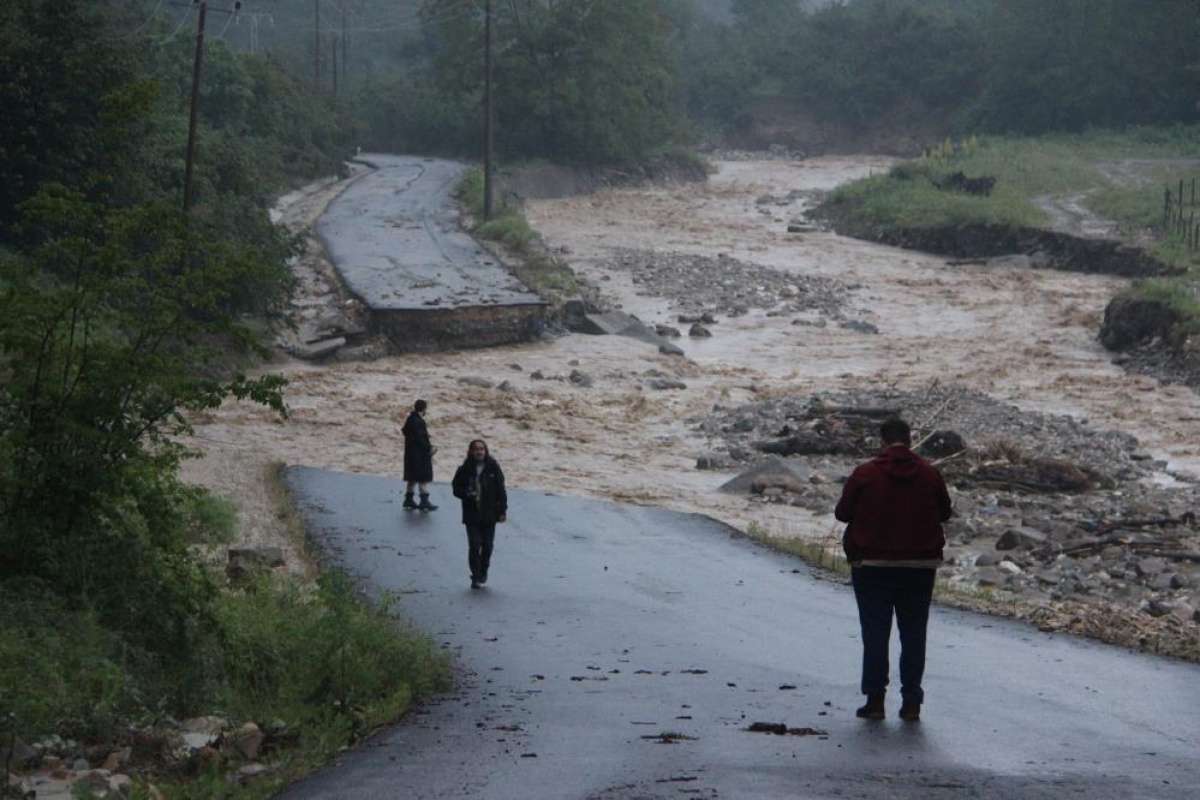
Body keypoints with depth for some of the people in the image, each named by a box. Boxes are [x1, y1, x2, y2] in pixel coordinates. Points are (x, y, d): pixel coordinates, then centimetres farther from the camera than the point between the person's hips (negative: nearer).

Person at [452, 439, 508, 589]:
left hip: (489, 514, 1)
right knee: (474, 545, -7)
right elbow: (457, 489, 3)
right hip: (472, 515, -1)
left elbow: (500, 490, 2)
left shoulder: (493, 468, -1)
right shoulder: (465, 470, -2)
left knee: (487, 545, 7)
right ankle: (476, 577, 1)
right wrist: (467, 494, -18)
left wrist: (502, 510, -1)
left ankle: (483, 572, 28)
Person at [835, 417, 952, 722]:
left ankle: (875, 699, 4)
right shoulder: (929, 474, -2)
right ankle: (911, 702, 7)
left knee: (875, 634, 5)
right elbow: (945, 512, 8)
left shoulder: (865, 474, -9)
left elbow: (842, 512, -2)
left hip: (873, 567, -2)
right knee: (913, 634, 8)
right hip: (920, 567, 2)